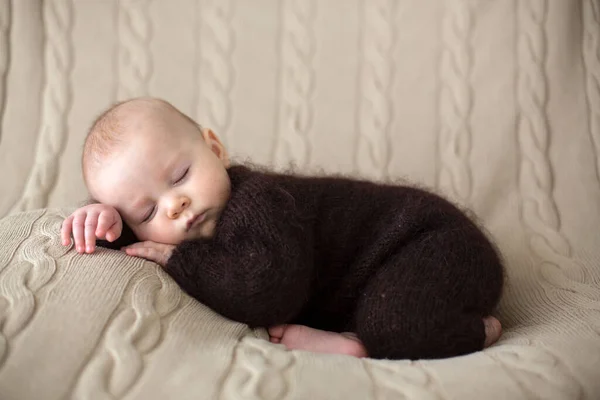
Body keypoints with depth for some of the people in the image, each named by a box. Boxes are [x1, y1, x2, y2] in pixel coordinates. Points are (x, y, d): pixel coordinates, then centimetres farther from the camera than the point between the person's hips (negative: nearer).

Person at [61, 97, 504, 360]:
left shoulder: (256, 203, -33)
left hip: (434, 242, -9)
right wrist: (106, 213, -16)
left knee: (391, 324, -31)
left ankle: (477, 331, -7)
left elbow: (269, 290, -44)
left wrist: (179, 260, -32)